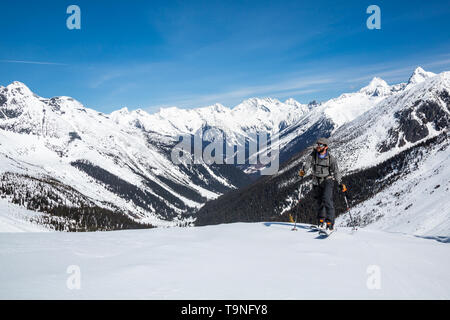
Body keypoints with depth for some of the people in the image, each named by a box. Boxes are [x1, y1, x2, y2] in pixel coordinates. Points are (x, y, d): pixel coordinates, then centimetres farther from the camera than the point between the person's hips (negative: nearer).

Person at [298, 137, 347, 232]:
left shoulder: (331, 158, -9)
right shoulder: (313, 155, -3)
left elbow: (336, 172, -6)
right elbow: (307, 164, -13)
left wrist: (341, 184, -11)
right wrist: (303, 171, -33)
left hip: (327, 180, -3)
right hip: (317, 182, 3)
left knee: (327, 200, -21)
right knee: (320, 202, 12)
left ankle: (330, 223, -19)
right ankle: (321, 221, 29)